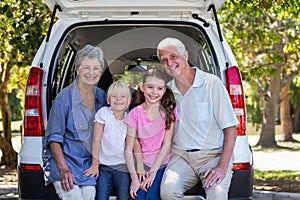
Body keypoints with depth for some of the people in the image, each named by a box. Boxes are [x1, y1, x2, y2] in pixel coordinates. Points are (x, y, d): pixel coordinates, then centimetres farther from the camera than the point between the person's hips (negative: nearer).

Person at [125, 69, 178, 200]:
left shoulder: (169, 110, -3)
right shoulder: (135, 113, -2)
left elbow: (166, 144, -6)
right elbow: (129, 149, -5)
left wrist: (153, 172, -12)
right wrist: (134, 178, -14)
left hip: (161, 163, -1)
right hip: (142, 163, 1)